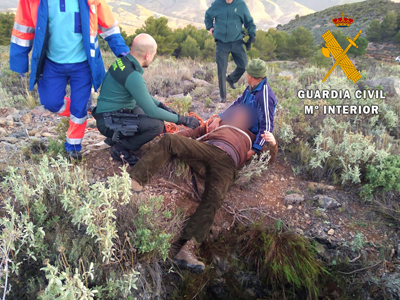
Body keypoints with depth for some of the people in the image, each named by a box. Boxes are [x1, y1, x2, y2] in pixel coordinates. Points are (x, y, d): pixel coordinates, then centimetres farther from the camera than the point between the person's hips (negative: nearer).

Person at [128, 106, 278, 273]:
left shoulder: (252, 139, 36)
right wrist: (177, 136, 11)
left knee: (214, 198, -32)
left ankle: (186, 247, -46)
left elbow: (268, 158, 22)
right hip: (205, 147, 3)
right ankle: (135, 181, -37)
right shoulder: (221, 124, 41)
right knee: (169, 140, -24)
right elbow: (196, 131, 30)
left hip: (226, 162, -2)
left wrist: (273, 144, -1)